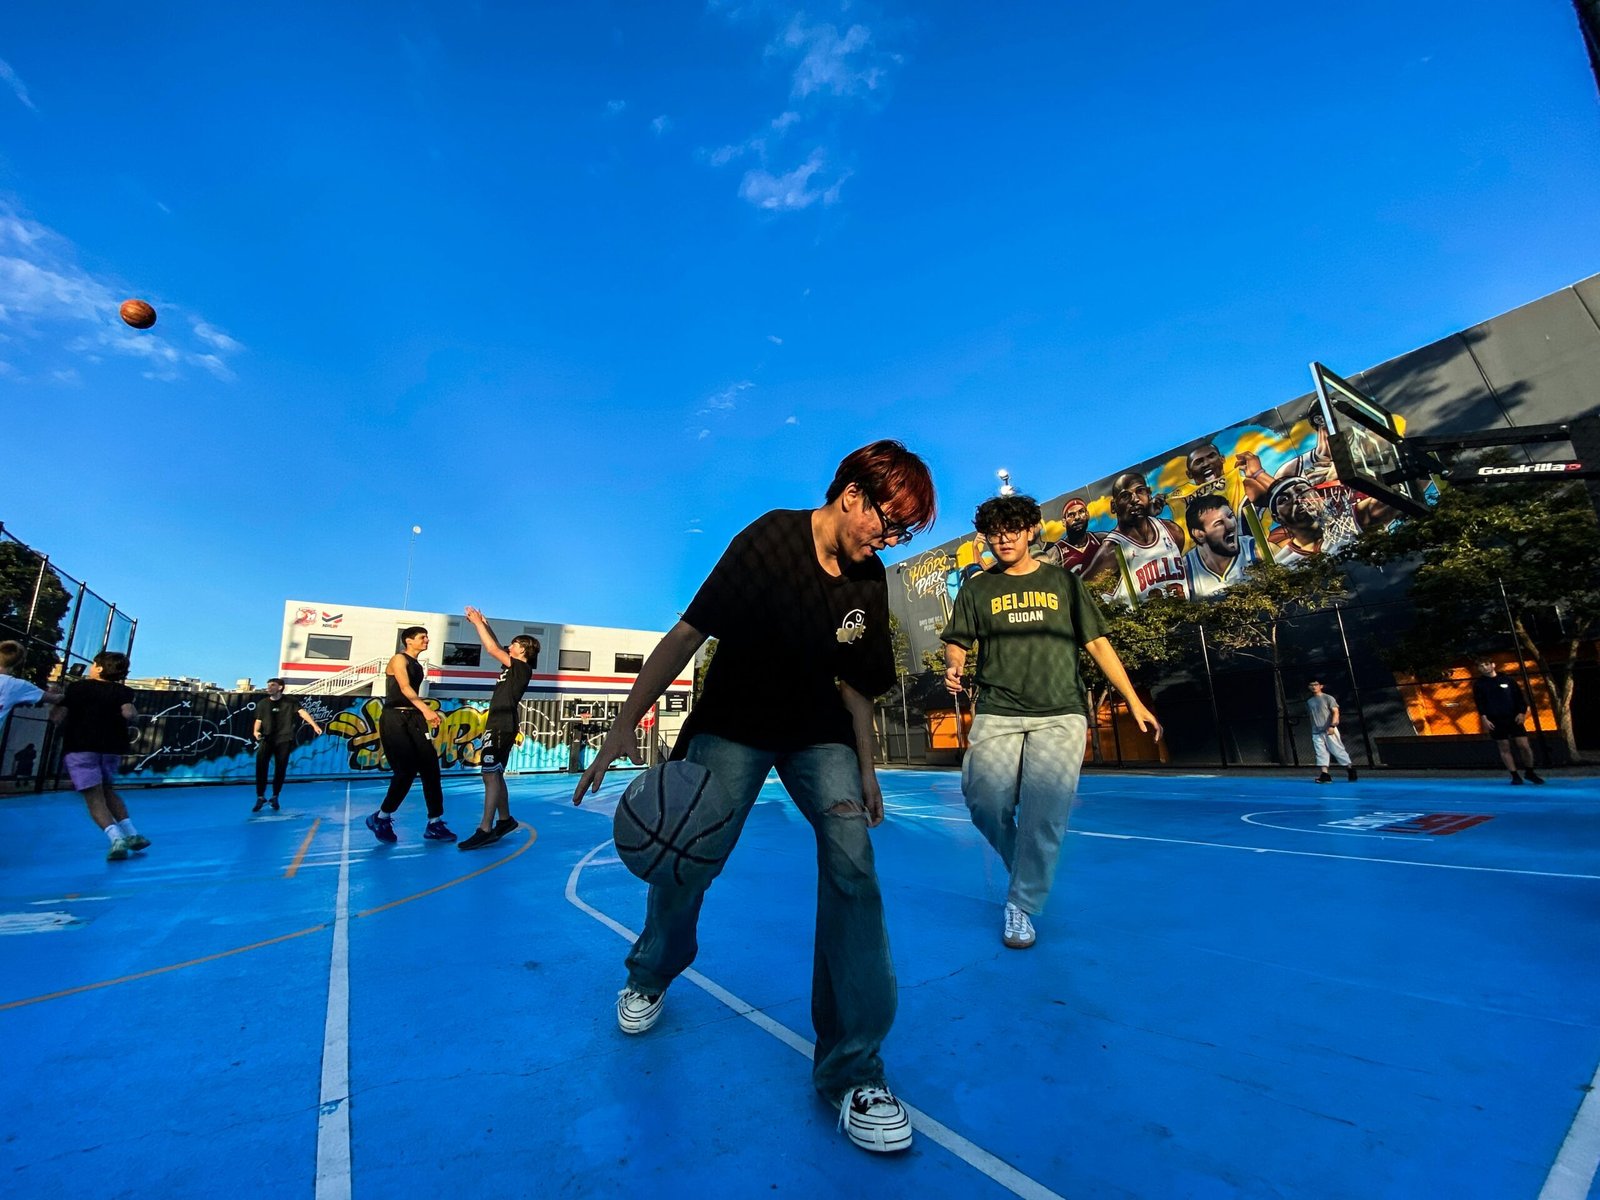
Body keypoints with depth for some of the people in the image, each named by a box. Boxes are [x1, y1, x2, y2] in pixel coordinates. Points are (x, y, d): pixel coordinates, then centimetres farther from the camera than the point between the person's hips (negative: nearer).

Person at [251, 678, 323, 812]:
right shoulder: (262, 703, 7)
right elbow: (258, 720, 12)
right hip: (266, 739, 2)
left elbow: (302, 712, -16)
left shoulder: (290, 701, -3)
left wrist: (314, 725, -30)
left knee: (280, 770, 4)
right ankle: (260, 797, 12)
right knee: (260, 767, -5)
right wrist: (256, 731, -10)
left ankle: (275, 797, 20)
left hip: (283, 740, -2)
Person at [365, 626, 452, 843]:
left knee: (430, 768, -3)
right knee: (407, 770, -11)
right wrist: (425, 709, -34)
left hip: (413, 718, 7)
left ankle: (434, 824, 0)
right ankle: (380, 818, 11)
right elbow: (404, 688, -21)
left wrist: (429, 713, 13)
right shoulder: (399, 659, -5)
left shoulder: (418, 666, 19)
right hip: (394, 719, -7)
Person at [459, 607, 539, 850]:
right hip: (499, 726, 10)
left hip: (502, 727, -10)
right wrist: (483, 624, 18)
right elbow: (497, 648, 23)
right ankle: (504, 819, 26)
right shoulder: (515, 667, 13)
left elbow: (493, 649, -15)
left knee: (490, 775, -11)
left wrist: (477, 622, -8)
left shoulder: (522, 668, -11)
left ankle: (485, 830, -10)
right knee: (495, 775, 15)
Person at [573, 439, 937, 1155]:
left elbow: (854, 684, 6)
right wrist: (625, 725, -26)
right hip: (732, 728, -3)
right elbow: (688, 633, -21)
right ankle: (650, 978, 34)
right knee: (684, 863, -3)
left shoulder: (870, 582, -2)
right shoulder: (771, 539, -17)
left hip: (820, 736, 4)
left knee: (852, 861, -15)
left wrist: (865, 770, 3)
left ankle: (849, 1069, 1)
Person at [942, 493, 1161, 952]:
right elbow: (958, 643, 8)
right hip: (997, 714, 1)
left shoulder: (1064, 582, 12)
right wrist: (954, 667, -15)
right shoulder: (978, 589, 12)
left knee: (1045, 808, -13)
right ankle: (1027, 868, 19)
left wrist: (1135, 702, 7)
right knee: (984, 799, -13)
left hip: (1060, 715, 0)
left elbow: (1097, 643, 11)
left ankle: (1021, 905, 9)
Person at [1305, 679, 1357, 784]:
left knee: (1338, 750, 0)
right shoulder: (1309, 701, 14)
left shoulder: (1328, 698, -1)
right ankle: (1324, 774, -4)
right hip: (1316, 732, 4)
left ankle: (1350, 769, 16)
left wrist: (1332, 726, -21)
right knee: (1321, 753, -1)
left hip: (1329, 731, -4)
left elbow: (1335, 712, -9)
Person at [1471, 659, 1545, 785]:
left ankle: (1529, 772, 19)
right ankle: (1515, 775, 8)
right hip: (1495, 720, -1)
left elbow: (1520, 696, 7)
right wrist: (1484, 719, -10)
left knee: (1524, 746, -1)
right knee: (1504, 748, 1)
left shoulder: (1507, 679, 6)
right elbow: (1479, 703, -2)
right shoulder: (1479, 684, 2)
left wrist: (1522, 712, -4)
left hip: (1513, 718, 1)